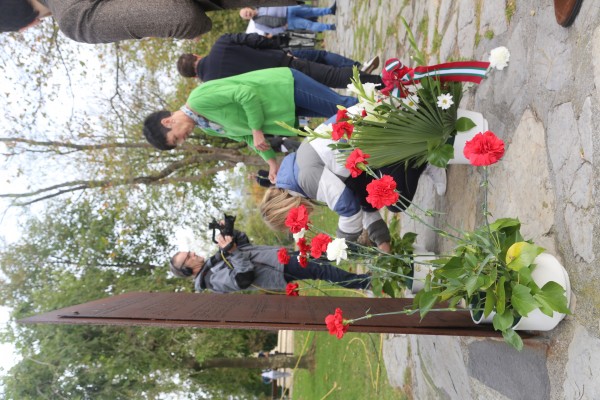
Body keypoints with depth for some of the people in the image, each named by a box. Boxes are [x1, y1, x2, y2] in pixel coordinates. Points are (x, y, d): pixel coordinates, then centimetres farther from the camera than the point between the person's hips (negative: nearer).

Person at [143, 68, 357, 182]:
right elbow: (245, 133, 14)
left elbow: (247, 93, -26)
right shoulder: (207, 127, 8)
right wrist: (271, 161, 8)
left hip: (286, 85, -7)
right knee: (337, 113, 10)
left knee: (340, 106, -7)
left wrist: (257, 130, -18)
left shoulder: (200, 98, -22)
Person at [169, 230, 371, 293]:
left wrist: (230, 232, -1)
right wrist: (232, 251, -29)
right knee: (322, 270, -12)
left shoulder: (216, 258, 14)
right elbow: (244, 278, -27)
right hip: (282, 272, -9)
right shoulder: (215, 279, -14)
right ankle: (363, 283, -3)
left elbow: (245, 243, 18)